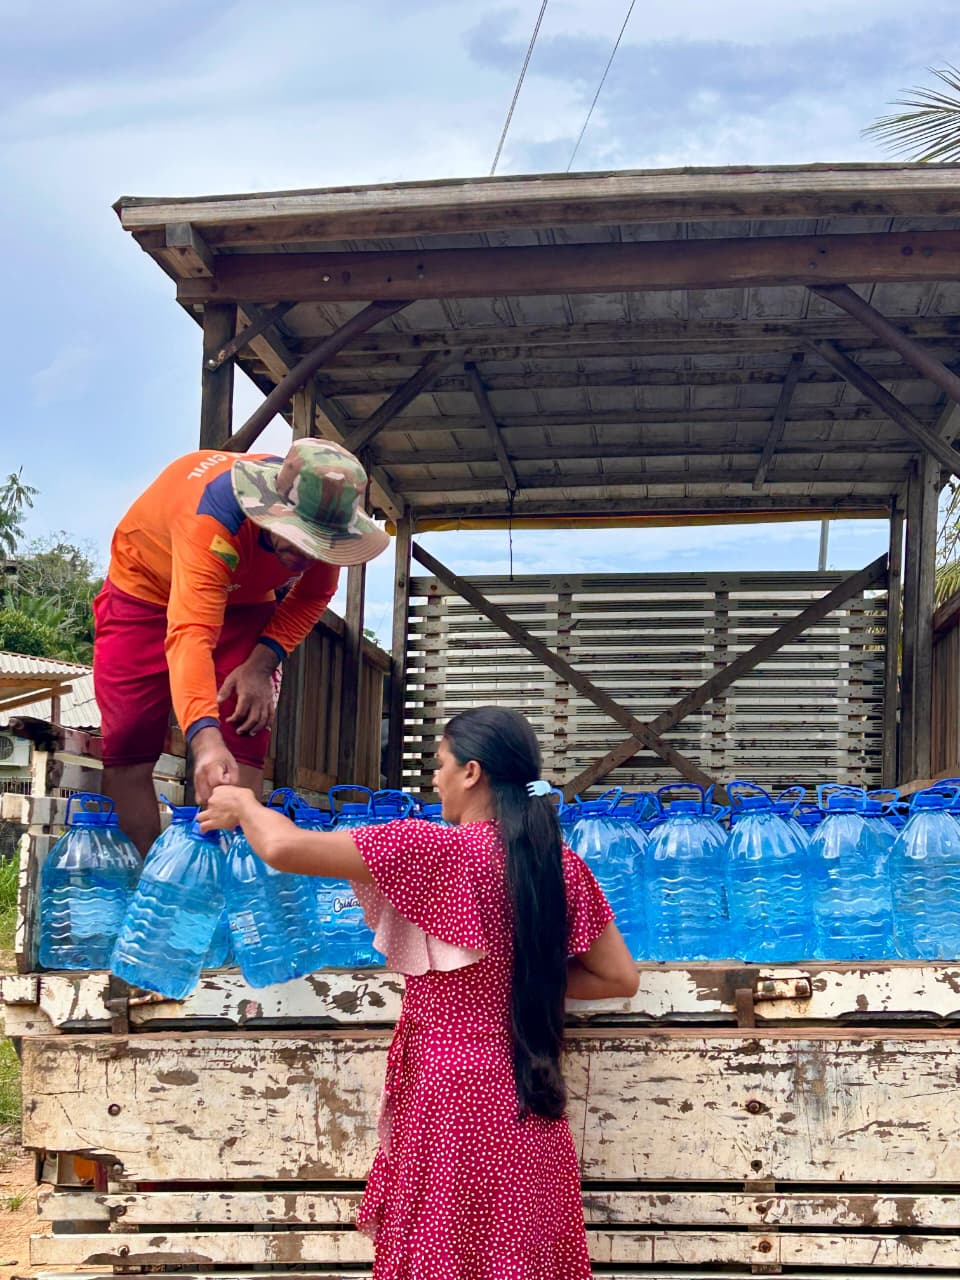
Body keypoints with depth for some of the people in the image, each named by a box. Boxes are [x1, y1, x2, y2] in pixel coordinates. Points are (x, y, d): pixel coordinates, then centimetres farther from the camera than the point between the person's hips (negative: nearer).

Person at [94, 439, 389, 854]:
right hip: (147, 585, -4)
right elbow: (189, 634, -54)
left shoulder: (326, 519, -26)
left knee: (245, 736, -11)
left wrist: (262, 663, -23)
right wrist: (204, 738, -68)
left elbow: (312, 597, -6)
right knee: (128, 743, -10)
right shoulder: (215, 517, -43)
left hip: (246, 599, 4)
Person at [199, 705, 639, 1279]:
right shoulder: (562, 865, 2)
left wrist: (243, 805, 3)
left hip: (454, 1103, -6)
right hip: (532, 1113, 6)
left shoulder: (435, 850, -16)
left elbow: (284, 848, -17)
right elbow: (621, 977, 7)